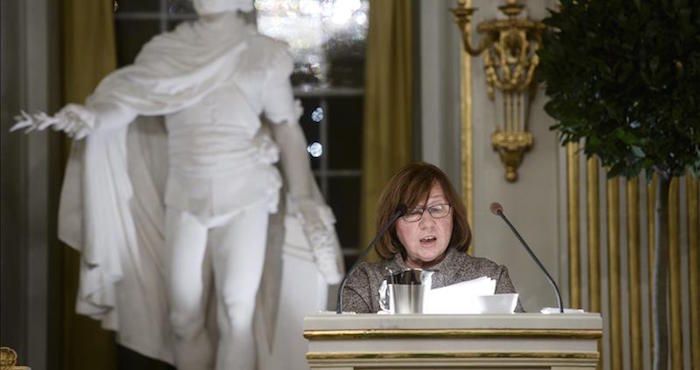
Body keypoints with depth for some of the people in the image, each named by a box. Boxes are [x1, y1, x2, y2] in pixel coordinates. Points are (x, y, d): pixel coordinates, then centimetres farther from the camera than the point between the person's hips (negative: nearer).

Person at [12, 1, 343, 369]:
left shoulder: (264, 54, -1)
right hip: (184, 200, 2)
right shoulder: (165, 50, 2)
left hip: (244, 198, -2)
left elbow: (288, 129, 3)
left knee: (235, 317, -8)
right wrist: (88, 117, -28)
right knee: (183, 319, 5)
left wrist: (302, 201, 0)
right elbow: (125, 101, -6)